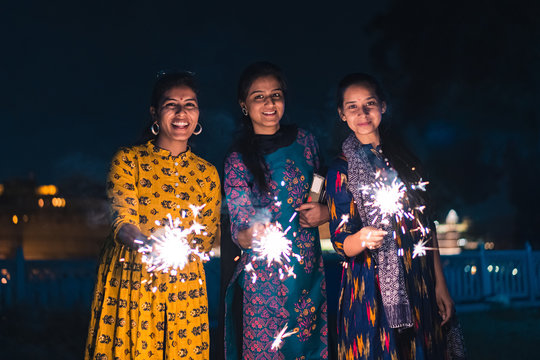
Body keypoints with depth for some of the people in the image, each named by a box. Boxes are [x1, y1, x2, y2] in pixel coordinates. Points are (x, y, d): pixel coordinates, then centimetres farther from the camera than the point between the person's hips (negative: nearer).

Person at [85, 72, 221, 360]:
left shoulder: (207, 173, 7)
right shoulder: (128, 160, -1)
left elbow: (206, 241, 8)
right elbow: (123, 222, -12)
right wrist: (149, 245, -34)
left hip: (183, 287, 2)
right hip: (128, 281, -2)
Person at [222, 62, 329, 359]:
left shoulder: (304, 140, 5)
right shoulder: (238, 160, -5)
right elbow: (239, 230, -8)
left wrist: (324, 213, -4)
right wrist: (252, 235, -31)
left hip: (311, 273, 4)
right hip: (264, 278, -3)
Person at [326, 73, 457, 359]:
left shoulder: (404, 157, 7)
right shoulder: (340, 170, -3)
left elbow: (426, 223, 10)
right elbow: (341, 242, -8)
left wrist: (440, 283, 6)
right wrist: (362, 238, -31)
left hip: (419, 285, 3)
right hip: (372, 289, -3)